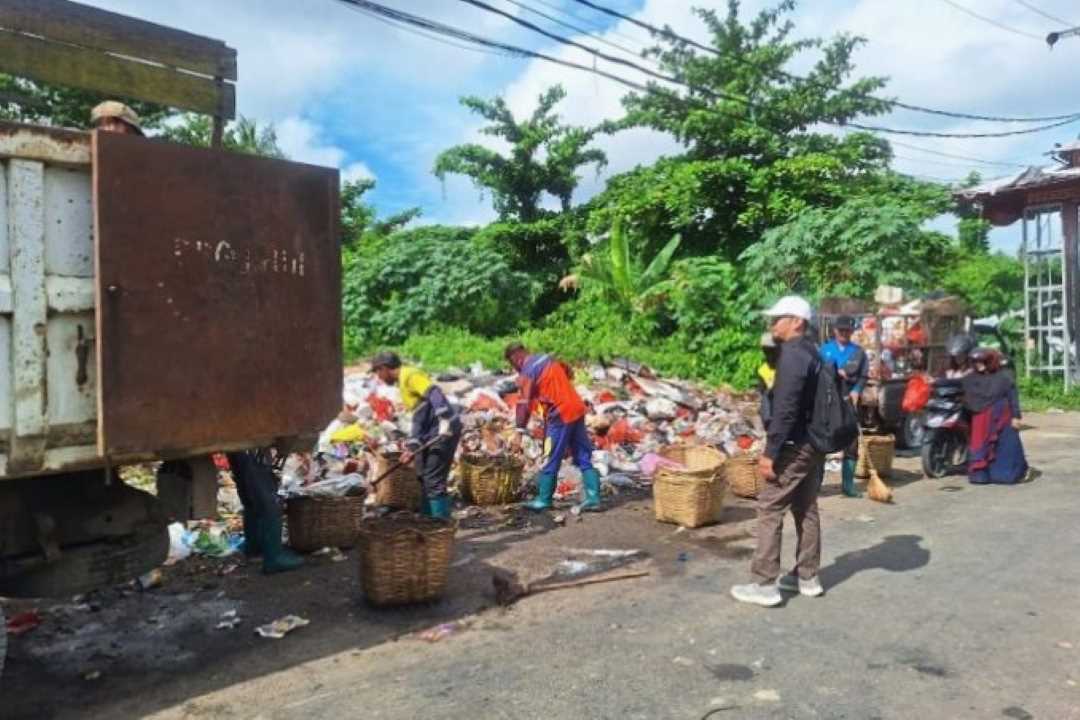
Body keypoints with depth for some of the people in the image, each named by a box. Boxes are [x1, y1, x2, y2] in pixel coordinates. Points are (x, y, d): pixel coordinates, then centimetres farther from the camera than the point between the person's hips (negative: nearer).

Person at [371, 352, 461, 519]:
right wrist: (411, 446, 15)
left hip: (446, 429, -10)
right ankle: (427, 516, 30)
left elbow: (434, 393, -24)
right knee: (425, 477, 18)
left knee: (434, 481, -9)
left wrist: (444, 419, -35)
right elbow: (418, 418, 21)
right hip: (433, 433, 10)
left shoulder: (410, 375, -8)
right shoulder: (403, 382, 21)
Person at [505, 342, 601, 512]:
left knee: (550, 460, 4)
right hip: (577, 409, 8)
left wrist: (519, 432, -14)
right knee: (584, 458, 9)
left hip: (560, 415, -8)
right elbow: (569, 374, 26)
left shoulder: (527, 372, -10)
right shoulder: (547, 358, 14)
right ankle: (593, 498, 8)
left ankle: (544, 500, 12)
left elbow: (524, 404, -15)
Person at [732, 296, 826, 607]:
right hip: (814, 444, 10)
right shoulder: (813, 353, 13)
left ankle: (764, 584, -2)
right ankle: (807, 577, 24)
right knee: (806, 509, 15)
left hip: (794, 446, -10)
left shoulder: (792, 355, -18)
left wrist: (770, 452, -22)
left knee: (769, 510, -5)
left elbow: (784, 410, -24)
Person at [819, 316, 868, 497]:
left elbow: (864, 376, 4)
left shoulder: (858, 352, 12)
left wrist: (856, 391, -12)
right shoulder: (825, 349, 11)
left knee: (851, 443, 3)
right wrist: (836, 372, -15)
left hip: (849, 401, 1)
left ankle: (848, 483, 10)